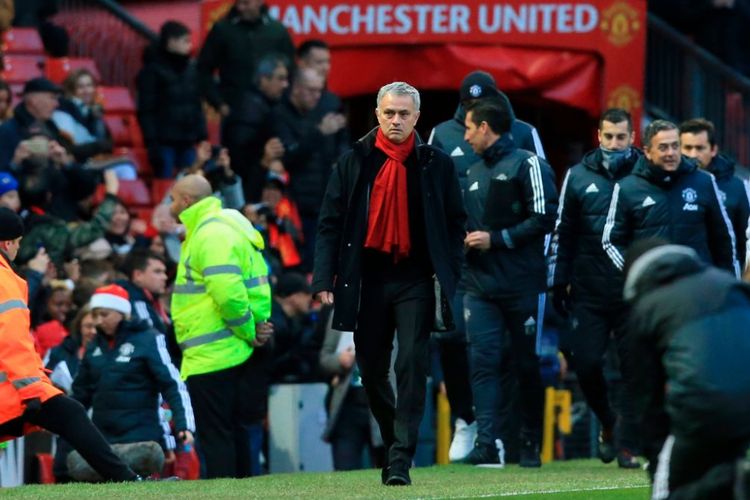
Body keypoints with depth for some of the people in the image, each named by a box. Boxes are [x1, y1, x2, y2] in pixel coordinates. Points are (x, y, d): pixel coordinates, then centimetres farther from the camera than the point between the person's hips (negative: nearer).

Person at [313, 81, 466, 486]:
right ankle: (395, 444, 28)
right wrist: (324, 280, -4)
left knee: (412, 366, -12)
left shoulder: (436, 165, 4)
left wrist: (449, 278, -2)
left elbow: (455, 224, 7)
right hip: (367, 280, 2)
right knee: (372, 372, 8)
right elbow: (330, 223, 4)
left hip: (415, 280, -2)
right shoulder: (353, 163, 6)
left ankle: (401, 459, -14)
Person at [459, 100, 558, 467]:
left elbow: (544, 218, -12)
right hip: (480, 285, 6)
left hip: (523, 284, -6)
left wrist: (497, 239, -13)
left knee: (527, 364, 2)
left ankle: (530, 444, 10)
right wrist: (467, 239, 6)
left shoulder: (527, 165, -4)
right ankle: (486, 441, -14)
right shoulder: (473, 174, 19)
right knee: (482, 358, -8)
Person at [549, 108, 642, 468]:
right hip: (589, 292, 1)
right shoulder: (579, 177, 7)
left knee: (634, 369, -3)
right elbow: (563, 233, 11)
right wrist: (559, 283, 7)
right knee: (586, 363, -3)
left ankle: (626, 444, 3)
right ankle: (608, 423, 22)